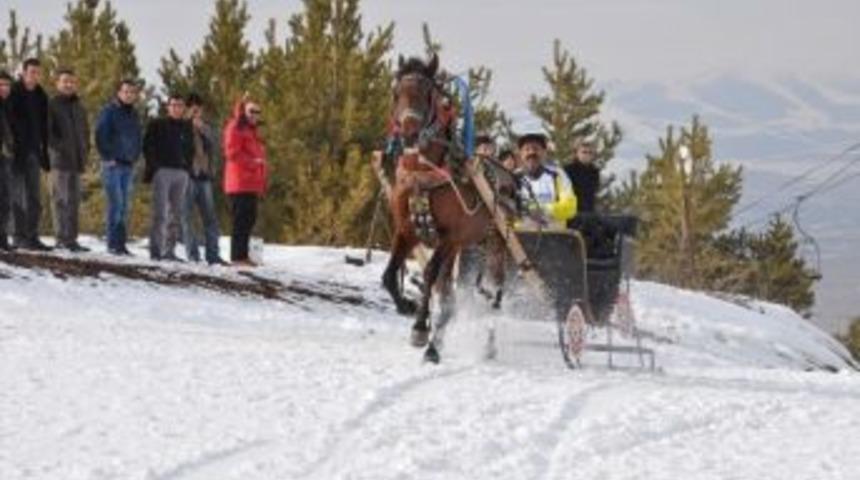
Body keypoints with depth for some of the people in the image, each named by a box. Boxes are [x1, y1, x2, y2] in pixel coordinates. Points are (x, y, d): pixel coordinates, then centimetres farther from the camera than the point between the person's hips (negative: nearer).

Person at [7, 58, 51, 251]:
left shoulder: (41, 96, 11)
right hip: (16, 152, -6)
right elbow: (8, 121, -11)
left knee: (34, 198, 6)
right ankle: (20, 236, -1)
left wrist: (45, 153, 12)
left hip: (33, 151, 6)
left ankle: (32, 236, 9)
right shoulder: (13, 93, -7)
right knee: (18, 195, -3)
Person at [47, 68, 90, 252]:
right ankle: (62, 238, -9)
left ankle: (71, 239, 9)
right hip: (60, 160, -6)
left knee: (74, 201, 6)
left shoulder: (79, 108, 19)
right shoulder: (51, 106, 0)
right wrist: (59, 148, -15)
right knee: (61, 199, -8)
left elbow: (85, 132, 25)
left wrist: (84, 152, 10)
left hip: (77, 161, 6)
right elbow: (46, 132, -8)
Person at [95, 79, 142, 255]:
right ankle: (113, 243, -11)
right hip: (112, 165, -6)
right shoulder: (109, 111, -3)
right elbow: (100, 135, -9)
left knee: (124, 206, 6)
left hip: (128, 166, 6)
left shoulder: (134, 115, 16)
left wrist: (134, 158, 12)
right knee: (115, 204, -12)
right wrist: (108, 157, -12)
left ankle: (121, 243, 8)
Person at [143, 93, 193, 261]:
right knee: (160, 212, -10)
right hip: (162, 171, -5)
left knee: (176, 214, 4)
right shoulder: (157, 125, 3)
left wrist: (187, 164, 7)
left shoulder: (187, 128, 16)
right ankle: (155, 249, -11)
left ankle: (169, 250, 8)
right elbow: (148, 147, 0)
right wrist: (154, 166, -9)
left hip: (181, 173, 5)